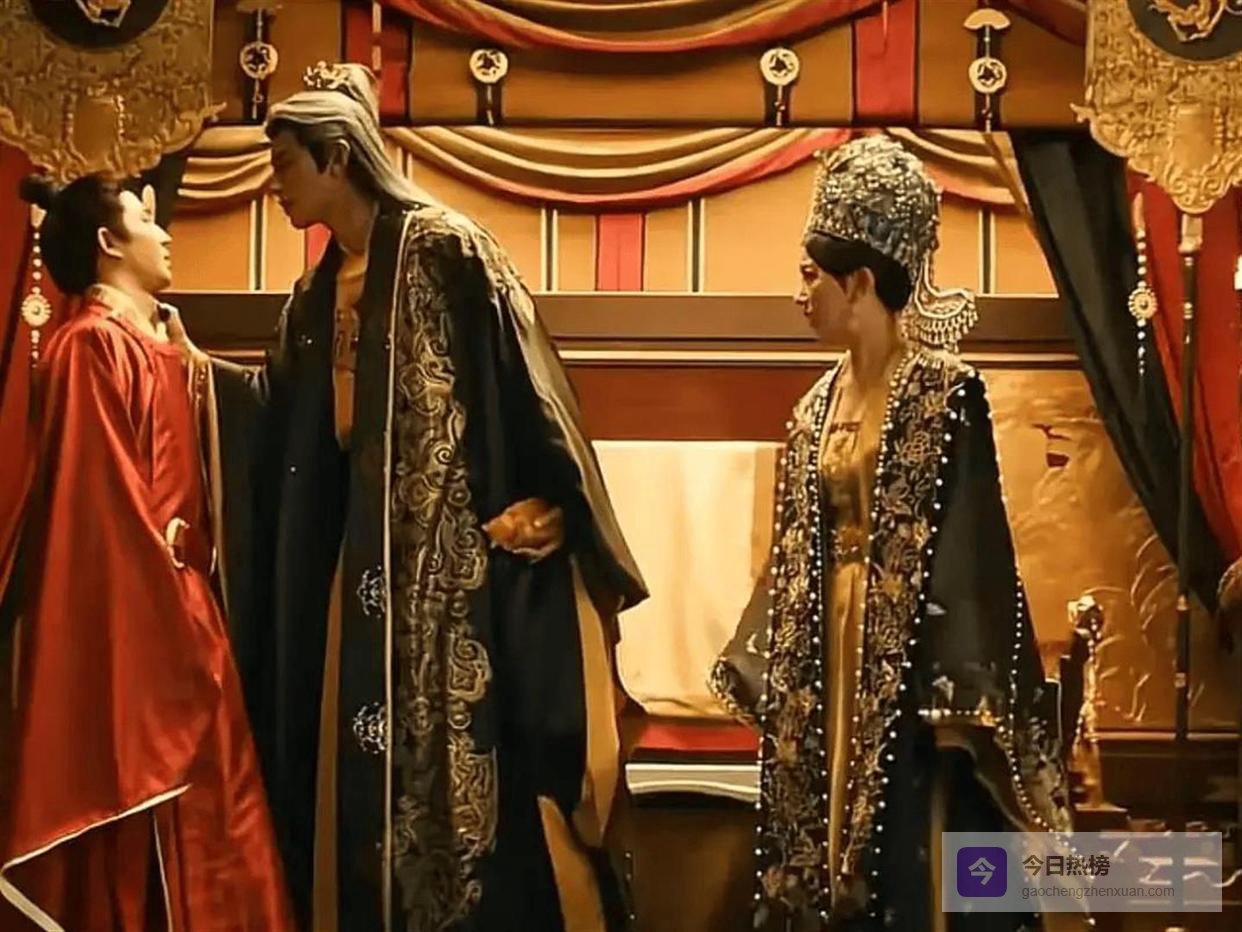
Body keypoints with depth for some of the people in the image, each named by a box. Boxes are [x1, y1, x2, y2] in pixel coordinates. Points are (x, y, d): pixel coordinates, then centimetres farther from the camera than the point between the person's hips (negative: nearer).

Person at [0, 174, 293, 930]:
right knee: (150, 837, -3)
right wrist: (176, 613, -17)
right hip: (138, 621, -10)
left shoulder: (148, 343, 15)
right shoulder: (95, 344, -14)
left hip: (172, 605, 10)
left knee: (194, 813, 14)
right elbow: (107, 500, -18)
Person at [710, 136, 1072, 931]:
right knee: (831, 863, 10)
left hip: (909, 665, -7)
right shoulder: (819, 404, 11)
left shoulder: (945, 394, -11)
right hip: (828, 660, 7)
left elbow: (971, 551, -15)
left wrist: (955, 701, -19)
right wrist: (769, 670, 14)